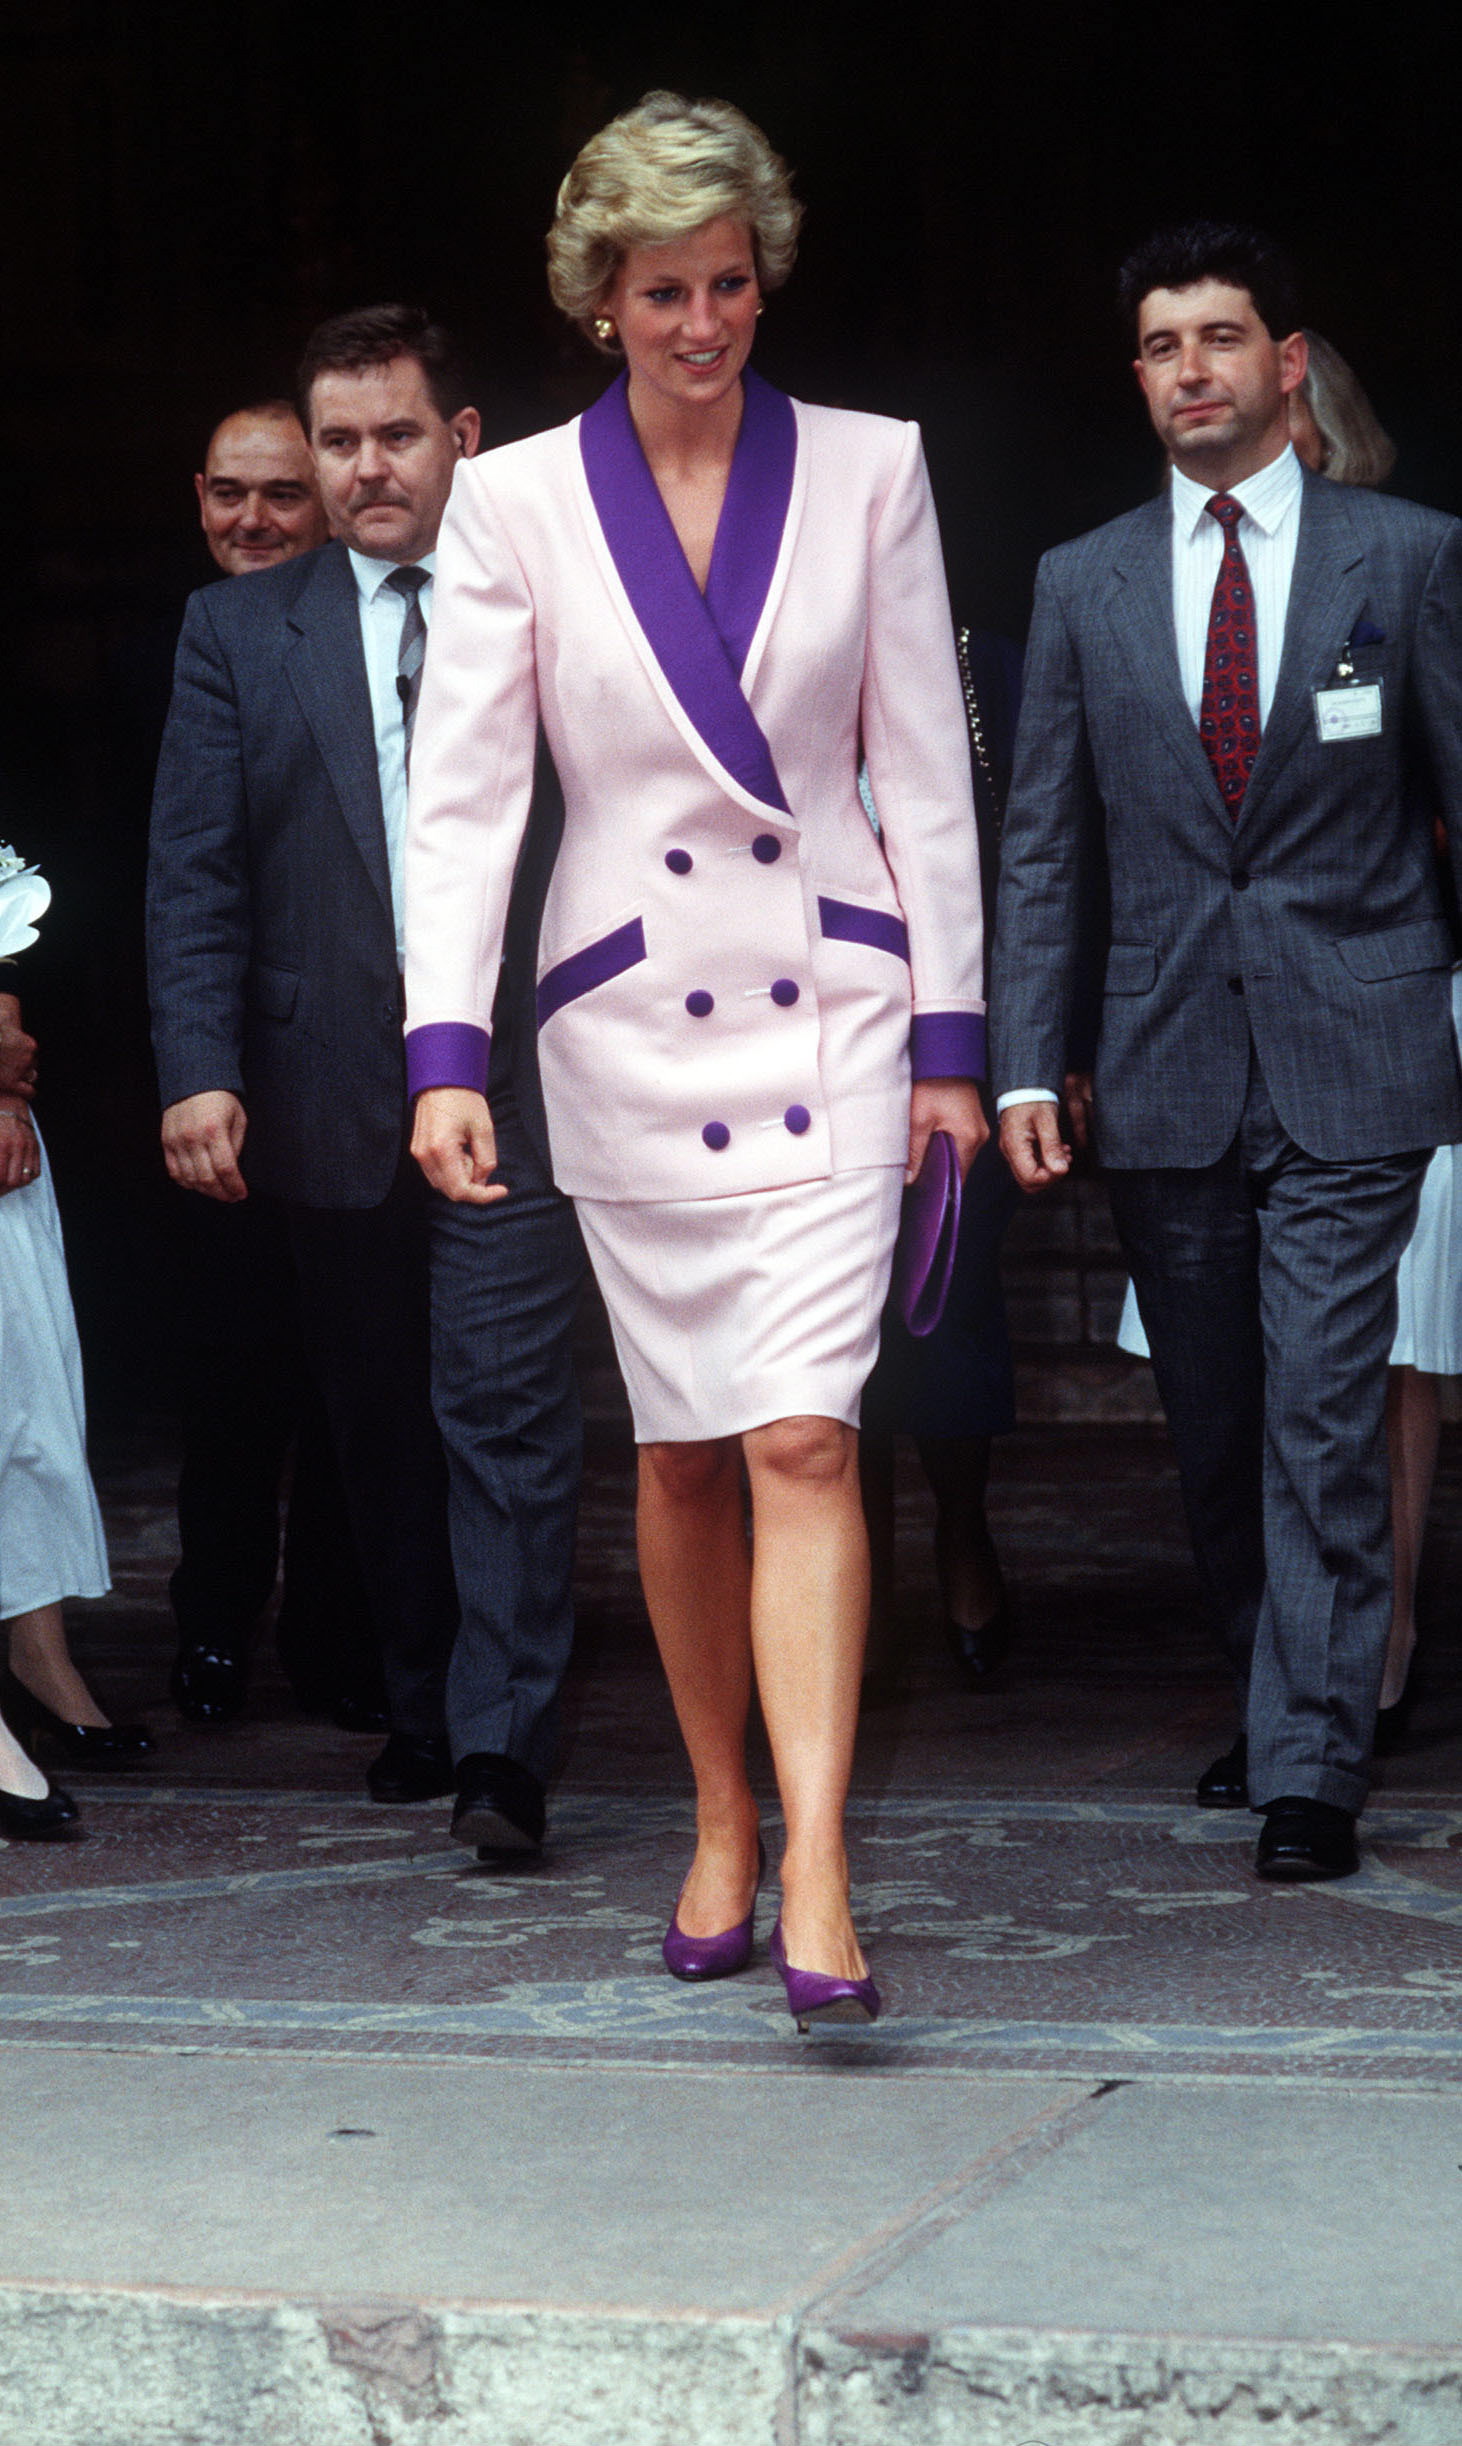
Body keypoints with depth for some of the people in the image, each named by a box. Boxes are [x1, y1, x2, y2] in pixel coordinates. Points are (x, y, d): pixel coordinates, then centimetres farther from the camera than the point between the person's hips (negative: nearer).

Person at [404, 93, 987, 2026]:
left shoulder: (868, 472, 2)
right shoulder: (515, 502, 1)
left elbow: (926, 767, 4)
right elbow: (461, 793, -3)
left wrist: (949, 1039, 2)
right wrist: (447, 1049, -13)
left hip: (829, 1000, -1)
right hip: (627, 1015, 1)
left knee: (805, 1437, -12)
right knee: (684, 1451, 10)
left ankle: (816, 1879, -15)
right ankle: (721, 1824, 26)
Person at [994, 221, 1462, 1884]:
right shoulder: (1082, 587, 9)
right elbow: (1040, 848, 10)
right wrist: (1023, 1066, 1)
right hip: (1168, 1074, 3)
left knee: (1321, 1420, -9)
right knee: (1213, 1432, 9)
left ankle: (1309, 1775, -4)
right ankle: (1273, 1697, 27)